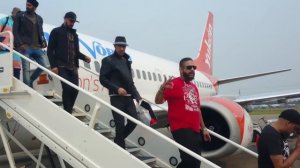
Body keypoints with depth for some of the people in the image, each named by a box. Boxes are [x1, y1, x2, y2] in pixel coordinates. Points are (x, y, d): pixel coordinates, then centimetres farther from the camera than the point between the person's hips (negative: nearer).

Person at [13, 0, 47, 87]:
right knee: (26, 69, -7)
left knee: (43, 65, -2)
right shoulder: (20, 16, 5)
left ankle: (30, 81, 17)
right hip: (25, 47, -4)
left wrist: (43, 42, 1)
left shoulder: (39, 18, 17)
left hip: (37, 47, 4)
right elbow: (15, 31, 0)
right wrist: (20, 44, -13)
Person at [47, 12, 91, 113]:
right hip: (61, 66, -5)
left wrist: (84, 57, 3)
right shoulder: (56, 32, 6)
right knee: (67, 88, -16)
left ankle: (68, 111, 10)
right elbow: (50, 50, 0)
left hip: (73, 67, 5)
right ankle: (67, 112, -6)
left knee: (75, 89, -3)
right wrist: (53, 66, -10)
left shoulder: (74, 34, 22)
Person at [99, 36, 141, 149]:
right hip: (116, 97, -6)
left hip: (128, 97, 6)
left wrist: (137, 95, 12)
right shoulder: (108, 60, 0)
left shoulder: (127, 60, 18)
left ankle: (117, 141, 23)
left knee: (134, 121, 4)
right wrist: (117, 89, -17)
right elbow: (102, 79, -7)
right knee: (120, 124, -5)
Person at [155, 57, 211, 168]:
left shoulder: (193, 87, 18)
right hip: (182, 130, -8)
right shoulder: (174, 84, -7)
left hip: (195, 130, 9)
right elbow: (158, 101, -17)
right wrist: (162, 89, -37)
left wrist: (203, 128, 20)